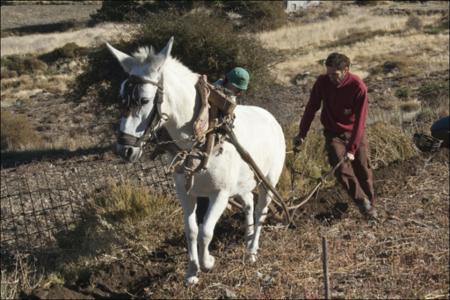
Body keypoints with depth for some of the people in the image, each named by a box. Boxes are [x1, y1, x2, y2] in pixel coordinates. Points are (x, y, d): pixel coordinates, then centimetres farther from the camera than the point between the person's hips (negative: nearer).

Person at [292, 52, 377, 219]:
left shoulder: (358, 87, -24)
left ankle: (370, 205, 30)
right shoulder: (322, 82, -17)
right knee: (343, 170, -14)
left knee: (363, 169, 7)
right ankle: (362, 201, 7)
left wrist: (352, 149, -25)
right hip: (333, 134, 1)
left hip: (355, 132, -1)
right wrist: (301, 134, -4)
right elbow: (311, 108, -5)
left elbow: (360, 120, -22)